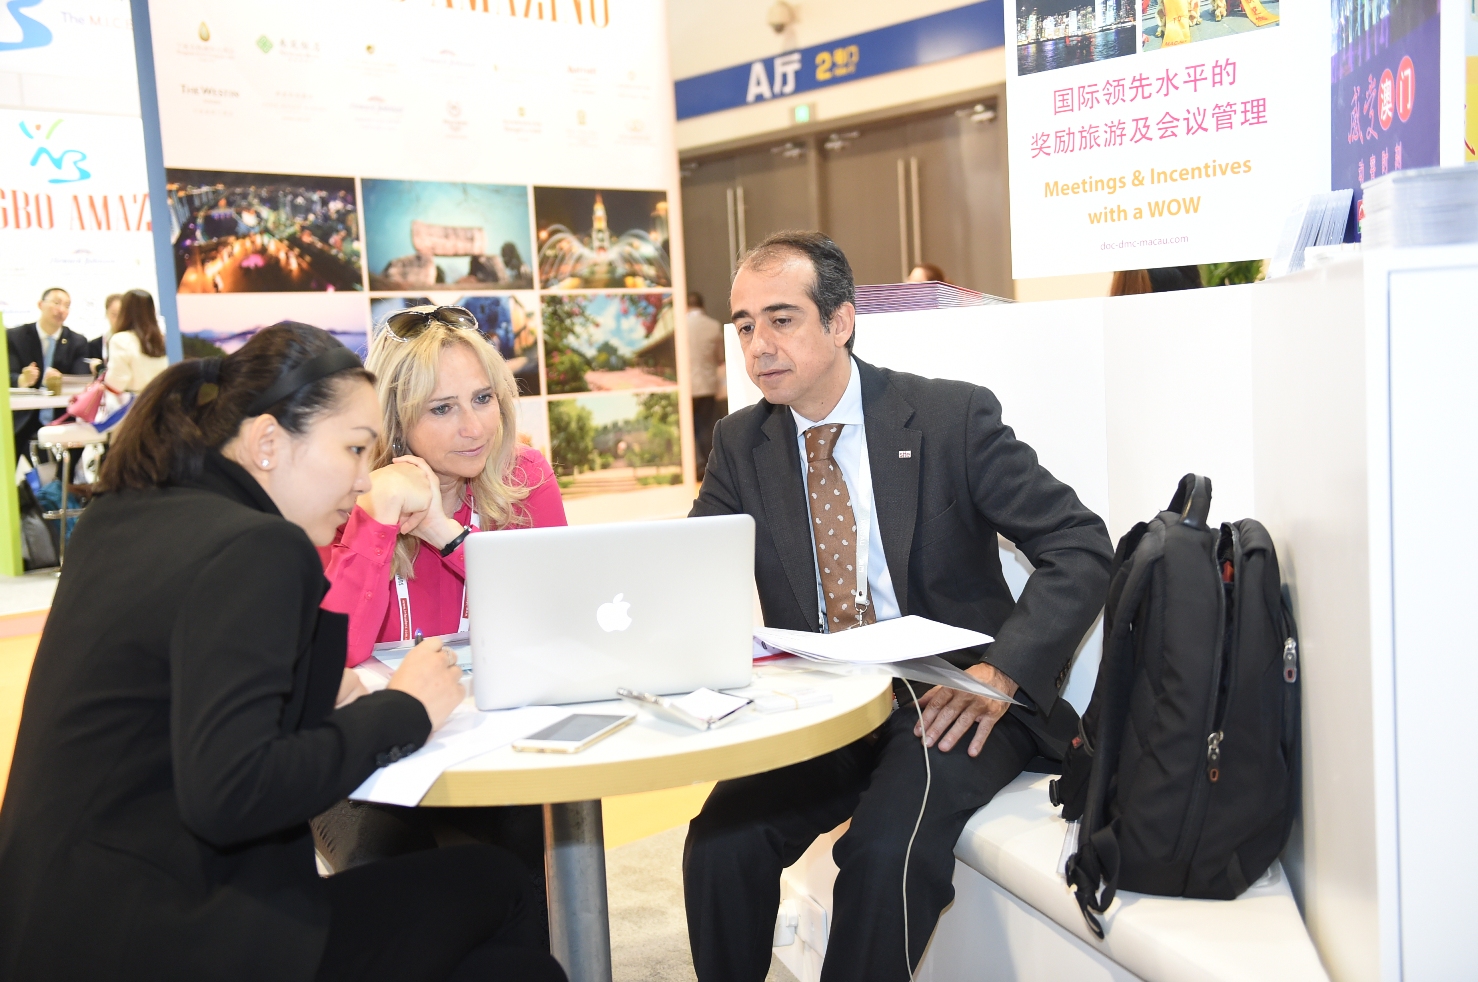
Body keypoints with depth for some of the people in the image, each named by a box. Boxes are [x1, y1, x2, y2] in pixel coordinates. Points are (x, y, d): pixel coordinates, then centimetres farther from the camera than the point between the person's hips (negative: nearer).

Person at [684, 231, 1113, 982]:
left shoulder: (952, 416, -7)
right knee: (720, 845, -19)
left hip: (950, 700, -3)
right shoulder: (741, 443, 6)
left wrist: (1002, 674, -23)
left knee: (887, 850, -29)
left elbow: (1081, 549, -9)